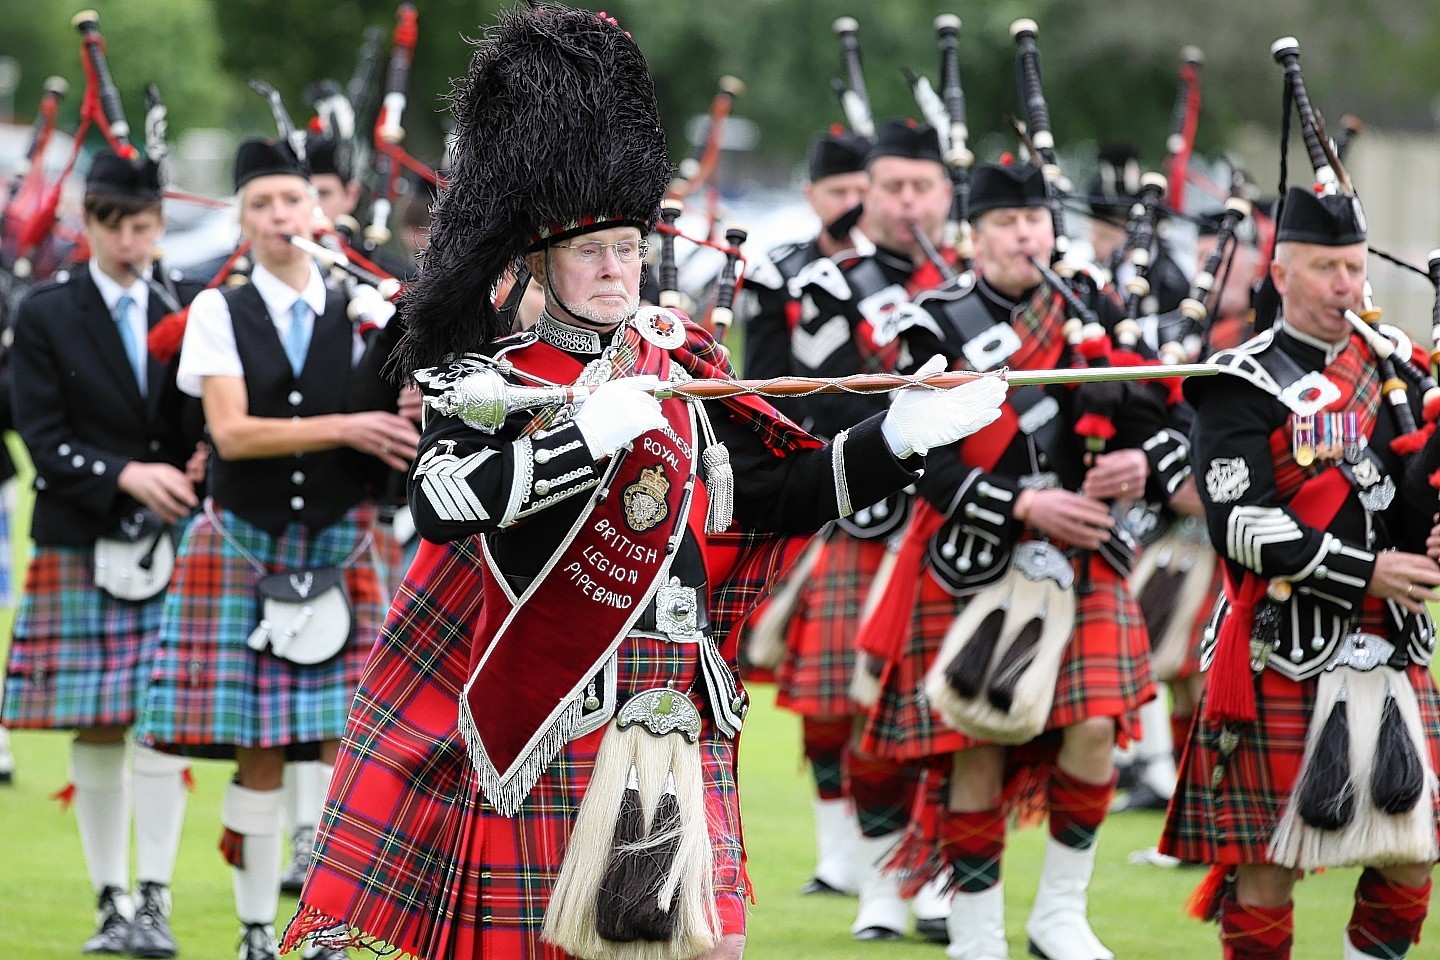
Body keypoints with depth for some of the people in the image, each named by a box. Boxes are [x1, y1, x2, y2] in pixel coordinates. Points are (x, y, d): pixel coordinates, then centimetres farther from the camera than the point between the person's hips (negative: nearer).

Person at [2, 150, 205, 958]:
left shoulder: (188, 312, 7)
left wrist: (192, 477, -11)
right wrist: (126, 476, -19)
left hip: (170, 549, 1)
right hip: (80, 550, -1)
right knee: (96, 734, 3)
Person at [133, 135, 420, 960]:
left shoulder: (358, 314, 6)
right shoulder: (218, 313, 2)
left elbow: (392, 430, 8)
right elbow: (231, 432, -8)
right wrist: (346, 429, -16)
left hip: (339, 545, 1)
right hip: (245, 545, -1)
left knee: (350, 744, -5)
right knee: (257, 755, 0)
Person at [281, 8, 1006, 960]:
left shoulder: (682, 371, 14)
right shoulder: (495, 382, -3)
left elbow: (775, 498, 19)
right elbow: (441, 506, -20)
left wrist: (901, 436, 9)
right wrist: (592, 433, -24)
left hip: (679, 713, 5)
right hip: (552, 717, -5)